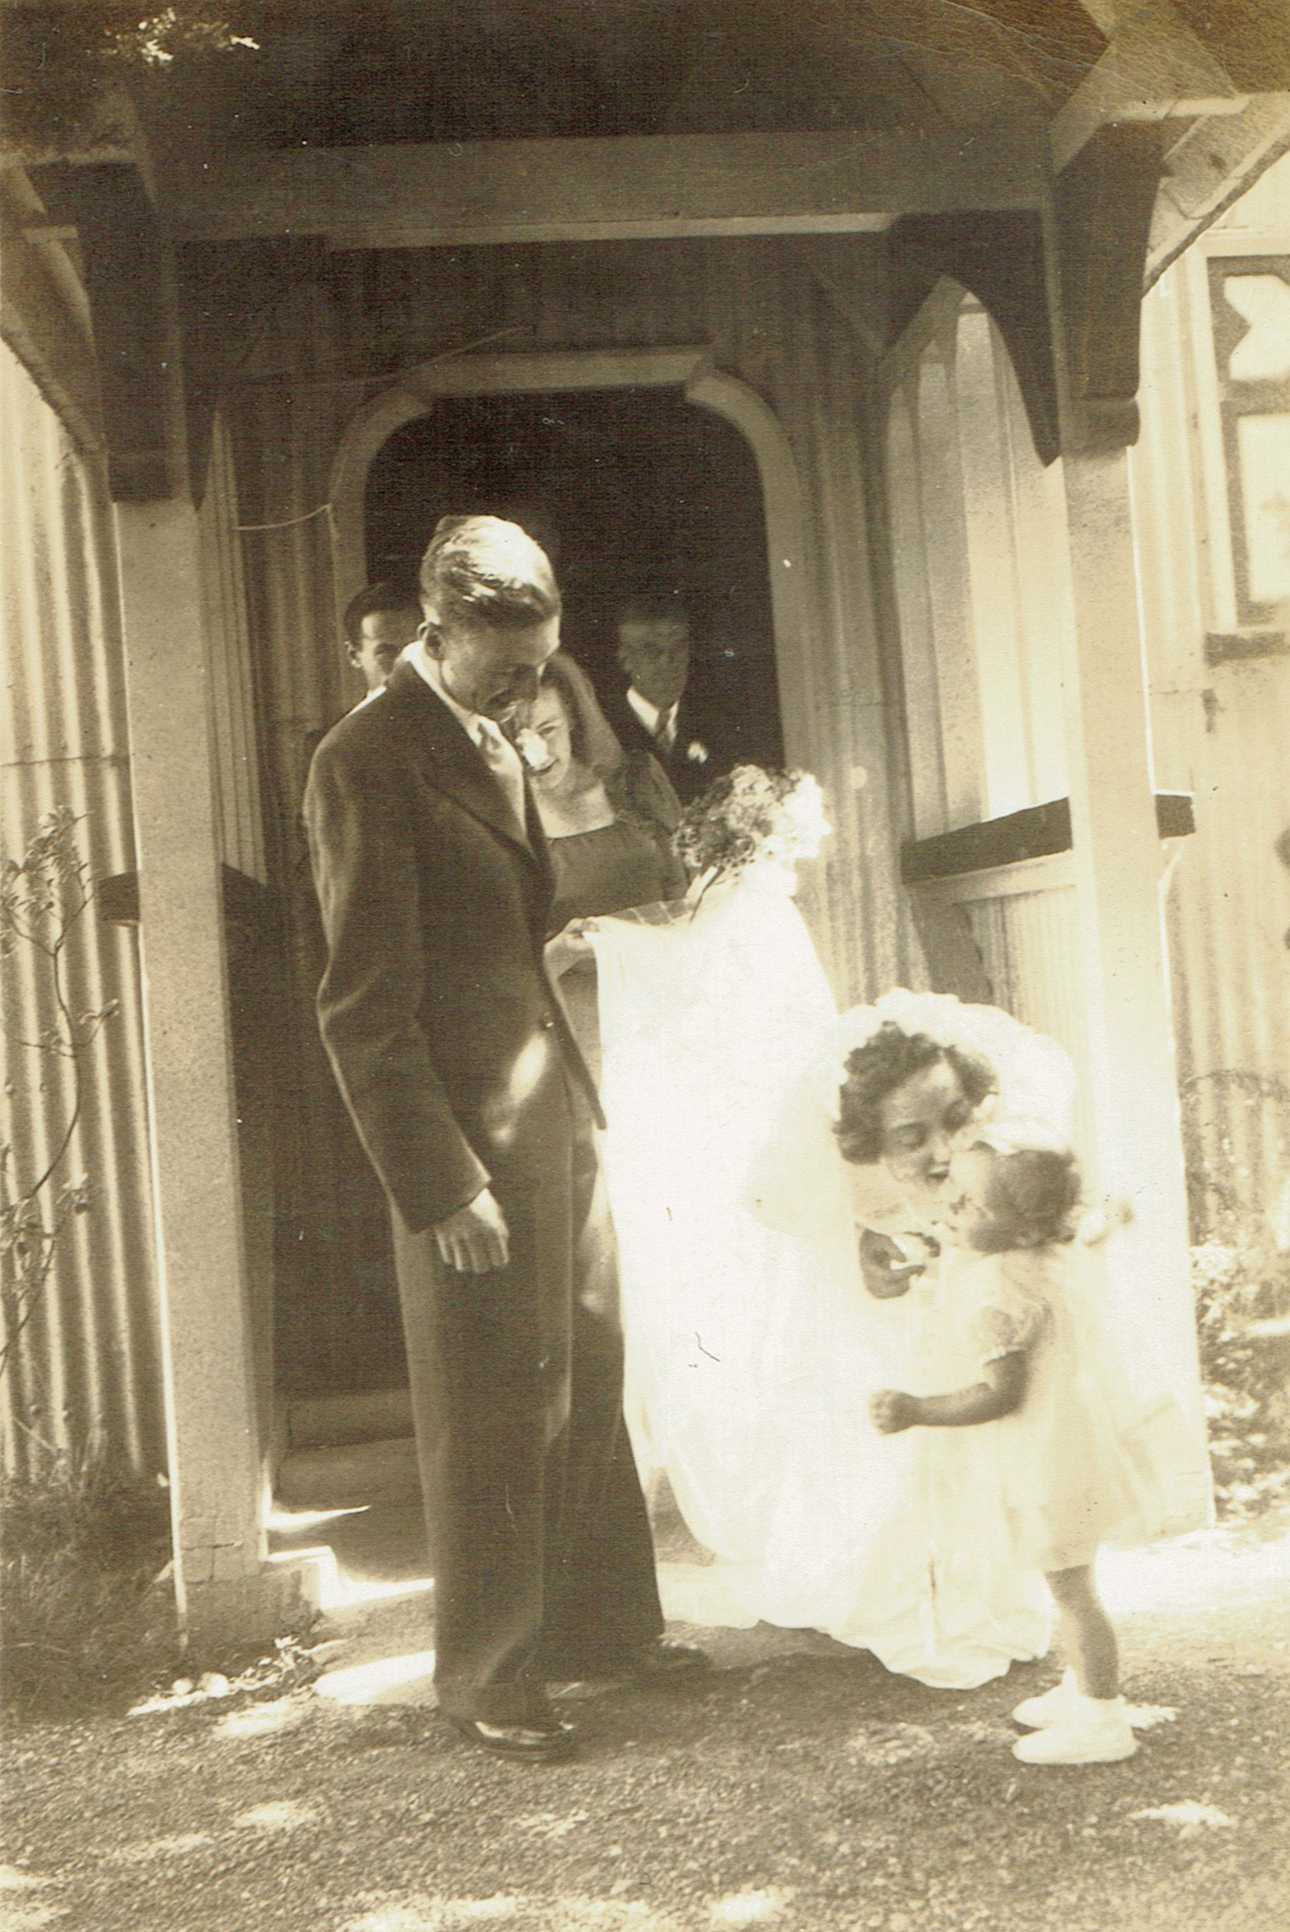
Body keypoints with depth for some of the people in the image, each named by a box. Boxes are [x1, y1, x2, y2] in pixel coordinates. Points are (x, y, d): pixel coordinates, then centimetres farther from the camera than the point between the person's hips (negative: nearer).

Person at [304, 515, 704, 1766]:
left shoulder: (495, 745, 14)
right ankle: (487, 1678, 21)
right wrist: (441, 1183, -18)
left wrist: (579, 1105, 12)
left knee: (586, 1391, 17)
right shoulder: (368, 765, -13)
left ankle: (600, 1628, 33)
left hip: (552, 1121, 8)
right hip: (469, 1142, -8)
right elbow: (364, 1007, -16)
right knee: (490, 1422, 4)